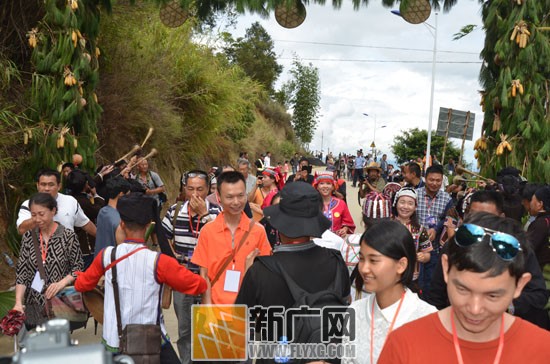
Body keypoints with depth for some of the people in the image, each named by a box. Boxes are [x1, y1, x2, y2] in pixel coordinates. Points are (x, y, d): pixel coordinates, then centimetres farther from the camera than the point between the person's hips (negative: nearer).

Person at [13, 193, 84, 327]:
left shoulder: (68, 236, -6)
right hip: (33, 305, 3)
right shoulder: (28, 236, 5)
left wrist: (61, 283, -18)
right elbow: (21, 272, 3)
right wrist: (18, 302, -8)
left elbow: (78, 268, -1)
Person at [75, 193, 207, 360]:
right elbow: (199, 286, -11)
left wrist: (78, 275, 32)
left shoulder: (106, 255, -8)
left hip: (113, 343, 4)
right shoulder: (158, 261, -19)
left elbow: (81, 285, 9)